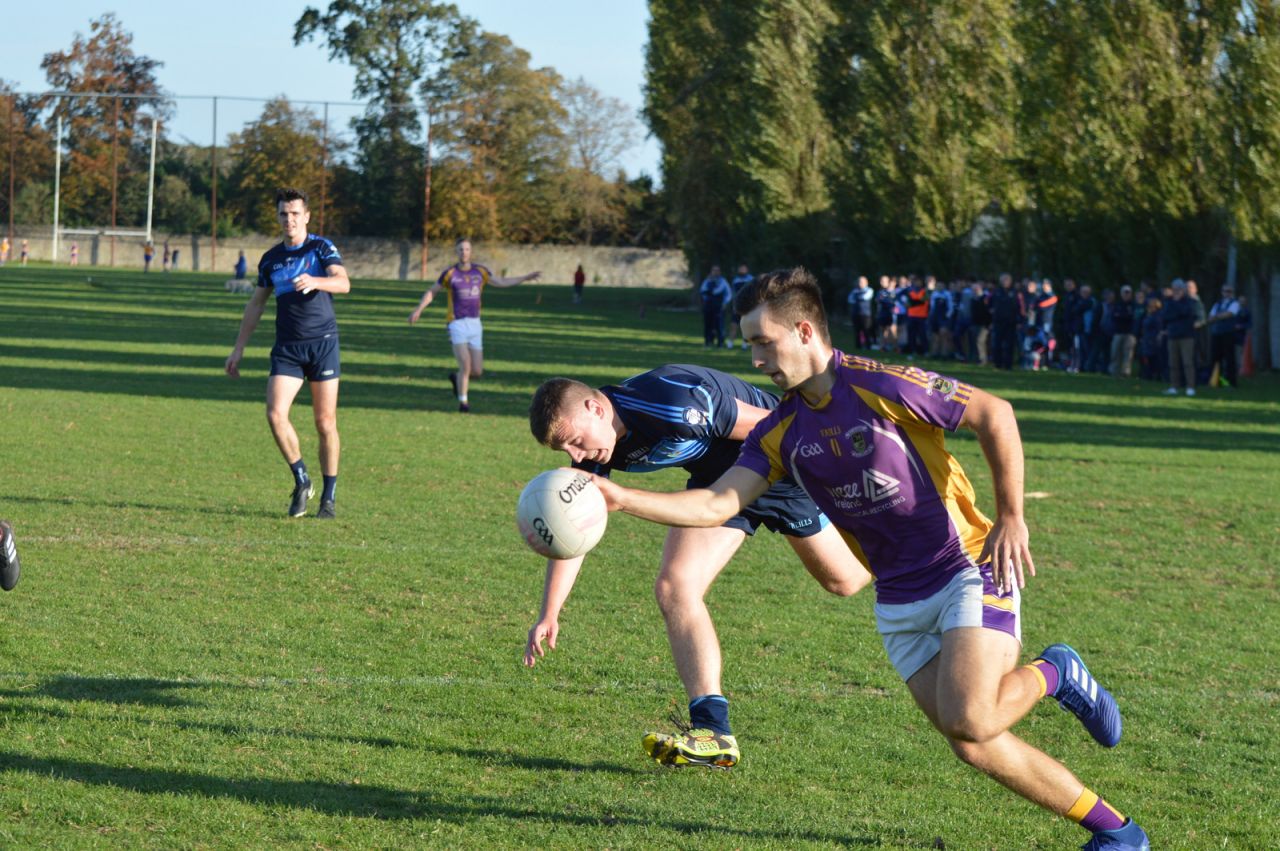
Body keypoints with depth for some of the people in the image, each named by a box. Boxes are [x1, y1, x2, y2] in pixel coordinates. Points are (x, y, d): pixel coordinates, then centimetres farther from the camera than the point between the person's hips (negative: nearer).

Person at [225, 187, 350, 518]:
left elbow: (343, 282, -20)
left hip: (323, 342, -3)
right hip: (287, 348, 3)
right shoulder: (271, 259, 11)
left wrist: (314, 281, -40)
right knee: (275, 414, -14)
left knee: (325, 423, -1)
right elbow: (256, 305, 20)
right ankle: (302, 481, 3)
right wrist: (238, 349, 18)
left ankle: (329, 497, 11)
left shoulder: (322, 248, -2)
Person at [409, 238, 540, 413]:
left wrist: (526, 278, 1)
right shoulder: (450, 273, -3)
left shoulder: (480, 271, 5)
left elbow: (501, 282, 9)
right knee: (465, 364, -17)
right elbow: (431, 291, 6)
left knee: (477, 371, 2)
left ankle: (456, 377, 35)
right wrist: (418, 310, -5)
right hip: (457, 324, -4)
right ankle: (463, 402, -3)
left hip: (475, 324, 4)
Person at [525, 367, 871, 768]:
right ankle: (713, 732, -13)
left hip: (785, 464, -6)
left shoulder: (674, 403, -39)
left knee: (843, 581, 11)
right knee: (674, 588, -12)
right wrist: (549, 614, -18)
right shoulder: (596, 450, -16)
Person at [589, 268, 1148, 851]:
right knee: (974, 748, -3)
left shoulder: (881, 387, -15)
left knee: (967, 721, -25)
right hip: (899, 602, 6)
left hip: (969, 568, -6)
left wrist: (1011, 518, -11)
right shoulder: (780, 433, 4)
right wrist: (622, 498, -13)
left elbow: (993, 414, -10)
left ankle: (1052, 674, 7)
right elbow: (715, 505, -2)